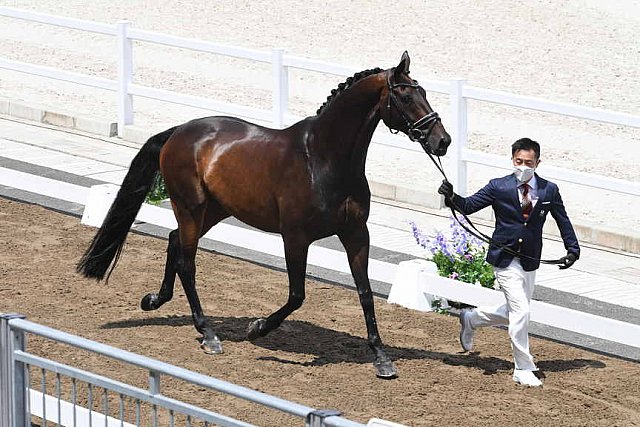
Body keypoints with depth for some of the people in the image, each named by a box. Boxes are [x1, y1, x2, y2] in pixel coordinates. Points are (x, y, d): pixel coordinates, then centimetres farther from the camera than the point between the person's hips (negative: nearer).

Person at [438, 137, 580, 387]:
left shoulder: (549, 191, 0)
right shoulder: (498, 187, -7)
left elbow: (563, 221, 9)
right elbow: (469, 206, -8)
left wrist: (573, 250, 2)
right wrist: (452, 198, -28)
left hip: (530, 262, 5)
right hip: (505, 260, -5)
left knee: (514, 313, 17)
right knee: (520, 311, -12)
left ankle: (471, 319, 44)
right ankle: (523, 369, 0)